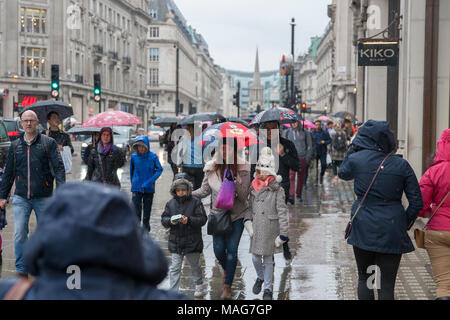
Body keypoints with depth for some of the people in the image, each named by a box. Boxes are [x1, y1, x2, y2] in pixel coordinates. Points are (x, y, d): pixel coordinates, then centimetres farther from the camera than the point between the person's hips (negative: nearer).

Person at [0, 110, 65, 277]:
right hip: (21, 198, 2)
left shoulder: (49, 143, 1)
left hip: (43, 197, -2)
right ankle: (21, 270, 2)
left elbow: (59, 168, -5)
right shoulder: (15, 146, 10)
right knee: (19, 234, -7)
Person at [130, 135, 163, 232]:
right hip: (136, 188, 0)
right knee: (136, 211, -6)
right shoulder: (134, 157, -3)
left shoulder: (153, 157, -8)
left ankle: (146, 229, 26)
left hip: (149, 189, 0)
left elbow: (159, 170, -9)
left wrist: (148, 183, -15)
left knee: (147, 211, 11)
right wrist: (133, 183, 12)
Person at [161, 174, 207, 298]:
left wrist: (189, 220, -26)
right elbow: (163, 219, 5)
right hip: (175, 242, 2)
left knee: (195, 265, 15)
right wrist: (170, 221, -17)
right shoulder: (170, 203, 3)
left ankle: (199, 285, 37)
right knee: (175, 268, 1)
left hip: (192, 242, -2)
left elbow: (202, 219, -12)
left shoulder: (195, 202, -8)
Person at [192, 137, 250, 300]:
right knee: (218, 249, 4)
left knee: (232, 250, -2)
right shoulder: (211, 168, -5)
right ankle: (226, 269, 39)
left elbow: (244, 196, -13)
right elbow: (205, 191, 8)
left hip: (237, 215, -2)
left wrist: (235, 183, -30)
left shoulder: (242, 168, -12)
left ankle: (228, 286, 13)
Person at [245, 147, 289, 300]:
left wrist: (283, 235, -12)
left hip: (270, 230, -4)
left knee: (268, 259, 5)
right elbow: (250, 207, 16)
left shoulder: (277, 190, -10)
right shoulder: (254, 188, 6)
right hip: (256, 230, 4)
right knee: (255, 258, 9)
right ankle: (260, 277, 39)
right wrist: (248, 222, -1)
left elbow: (282, 213, -10)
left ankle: (268, 290, 19)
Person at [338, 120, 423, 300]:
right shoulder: (401, 165, -4)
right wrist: (405, 223, 12)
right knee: (387, 285, 5)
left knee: (364, 278, 18)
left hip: (363, 229, 0)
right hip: (391, 230, 0)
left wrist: (353, 148, 20)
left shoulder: (355, 159, -5)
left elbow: (342, 174, 19)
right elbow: (417, 202, -2)